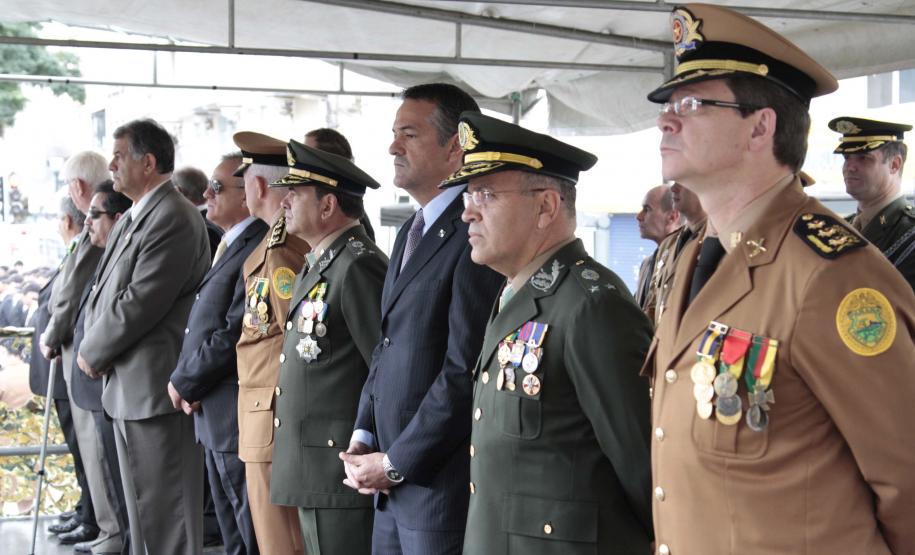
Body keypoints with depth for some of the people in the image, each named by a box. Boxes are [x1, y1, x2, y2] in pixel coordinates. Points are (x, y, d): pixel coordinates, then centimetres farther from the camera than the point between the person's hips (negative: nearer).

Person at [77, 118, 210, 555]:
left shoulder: (173, 218, -17)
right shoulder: (134, 217, 15)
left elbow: (139, 303, -21)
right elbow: (102, 291, 19)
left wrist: (93, 353, -9)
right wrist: (94, 347, 3)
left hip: (154, 386, -10)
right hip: (129, 385, 10)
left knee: (164, 510, -3)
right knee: (142, 505, 19)